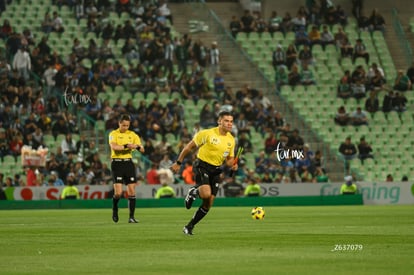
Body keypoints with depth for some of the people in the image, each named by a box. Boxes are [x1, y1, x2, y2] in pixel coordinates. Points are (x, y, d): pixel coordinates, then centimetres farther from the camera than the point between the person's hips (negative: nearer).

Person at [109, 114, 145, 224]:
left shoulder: (132, 135, 10)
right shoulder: (114, 134, -1)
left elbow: (142, 149, 3)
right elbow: (114, 147, -20)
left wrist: (137, 147, -18)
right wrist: (126, 146, -29)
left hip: (128, 162, 4)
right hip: (117, 162, -4)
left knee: (132, 191, -2)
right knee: (118, 192, -11)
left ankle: (131, 217, 3)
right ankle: (115, 210, 18)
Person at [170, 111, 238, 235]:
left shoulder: (231, 140, 5)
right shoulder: (207, 133, -12)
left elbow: (229, 159, 16)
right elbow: (189, 147, -4)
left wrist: (233, 165, -9)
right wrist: (178, 163, -4)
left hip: (216, 171, 6)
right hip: (202, 165, -6)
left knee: (208, 204, 3)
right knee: (206, 194, -30)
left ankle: (189, 227, 18)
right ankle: (193, 192, 6)